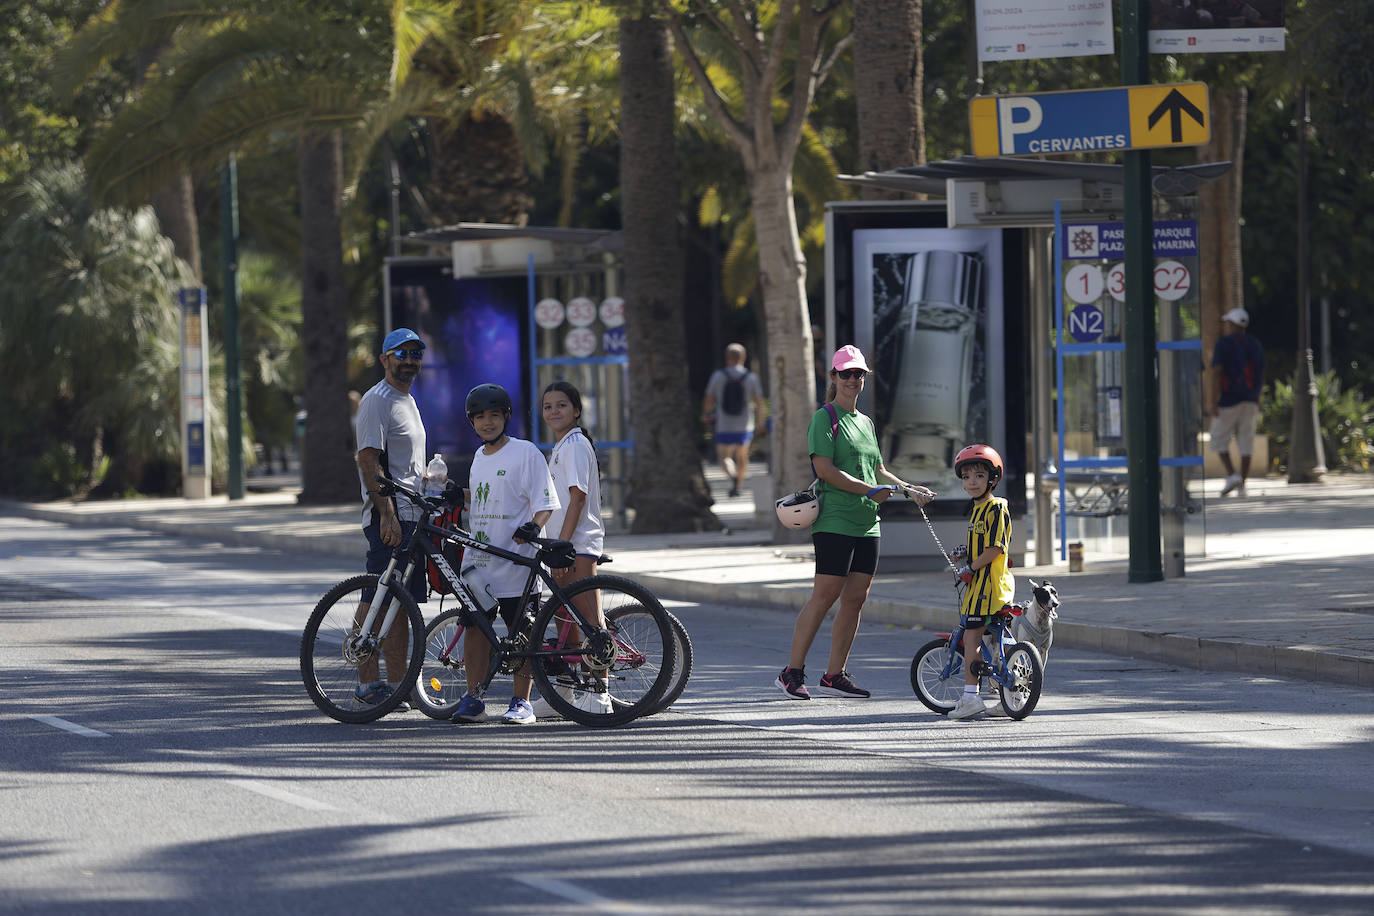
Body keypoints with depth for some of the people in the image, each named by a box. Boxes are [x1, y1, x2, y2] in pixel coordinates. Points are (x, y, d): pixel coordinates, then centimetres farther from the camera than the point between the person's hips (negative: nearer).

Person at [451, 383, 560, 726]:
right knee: (474, 627, 3)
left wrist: (533, 526, -24)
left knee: (520, 631, -1)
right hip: (478, 558, 6)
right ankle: (473, 700, 8)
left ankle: (521, 702, 4)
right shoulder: (479, 457, 17)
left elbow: (545, 501, -8)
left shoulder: (524, 452, -4)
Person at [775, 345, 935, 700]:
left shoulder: (866, 423, 20)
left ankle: (835, 674, 9)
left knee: (855, 599, 3)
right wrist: (869, 491, -17)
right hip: (834, 521, -8)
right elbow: (825, 469, -14)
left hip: (866, 524, 8)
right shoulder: (824, 419, -4)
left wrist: (909, 489, 15)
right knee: (825, 595, -12)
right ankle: (792, 672, -9)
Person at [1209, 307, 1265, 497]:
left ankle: (1232, 475, -13)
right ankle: (1242, 484, 2)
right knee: (1246, 442, 5)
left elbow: (1217, 372, -14)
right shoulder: (1254, 344, 13)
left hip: (1228, 399, -5)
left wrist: (1214, 400, -14)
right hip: (1250, 400, 5)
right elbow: (1261, 375, 16)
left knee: (1219, 440, 5)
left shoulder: (1223, 343, -6)